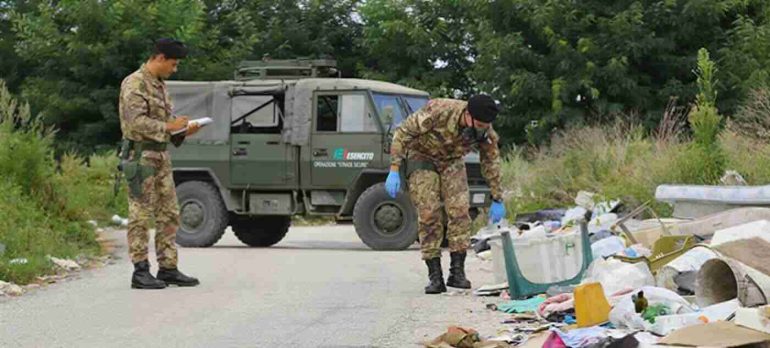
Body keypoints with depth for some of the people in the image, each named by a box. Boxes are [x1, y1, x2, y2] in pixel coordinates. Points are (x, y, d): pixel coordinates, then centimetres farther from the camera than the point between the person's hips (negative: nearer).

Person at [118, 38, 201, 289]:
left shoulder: (159, 85, 17)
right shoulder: (135, 84, -12)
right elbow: (136, 123, -22)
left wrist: (183, 132, 7)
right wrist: (169, 126, -17)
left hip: (161, 156, 9)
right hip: (140, 157, -9)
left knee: (169, 214, 9)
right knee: (141, 216, -5)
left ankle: (168, 268, 13)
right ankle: (140, 272, -2)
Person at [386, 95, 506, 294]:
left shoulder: (485, 132, -22)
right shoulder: (438, 111, -36)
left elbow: (491, 162, -3)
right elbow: (403, 133, -26)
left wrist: (497, 199, 2)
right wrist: (394, 171, -29)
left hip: (452, 160, 3)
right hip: (422, 156, -3)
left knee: (459, 210, -14)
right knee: (428, 214, -13)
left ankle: (457, 272, -8)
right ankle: (435, 278, -10)